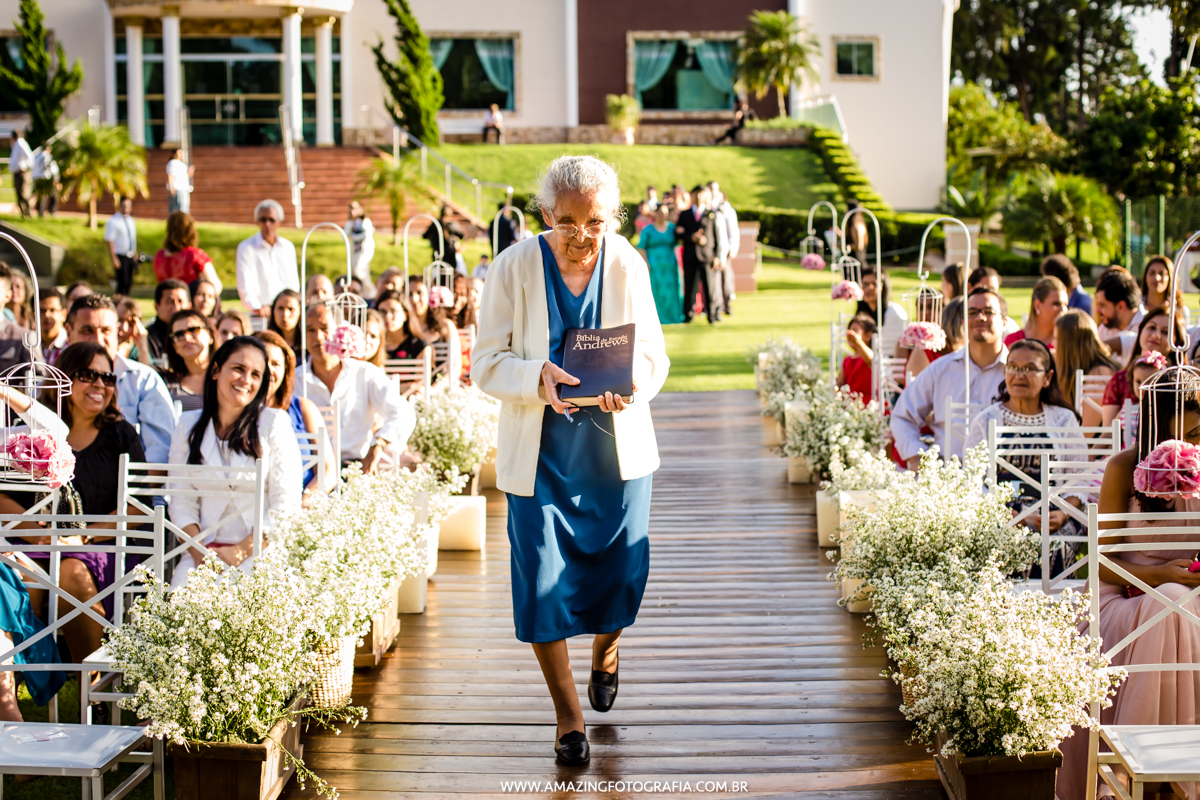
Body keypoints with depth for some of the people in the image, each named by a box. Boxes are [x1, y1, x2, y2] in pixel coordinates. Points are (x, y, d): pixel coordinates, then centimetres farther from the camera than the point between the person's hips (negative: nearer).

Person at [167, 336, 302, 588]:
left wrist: (241, 551, -12)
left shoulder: (274, 423, 3)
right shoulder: (189, 425, 11)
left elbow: (286, 506, -3)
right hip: (204, 547, 3)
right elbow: (181, 502, 7)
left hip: (259, 551, -2)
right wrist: (199, 553, -10)